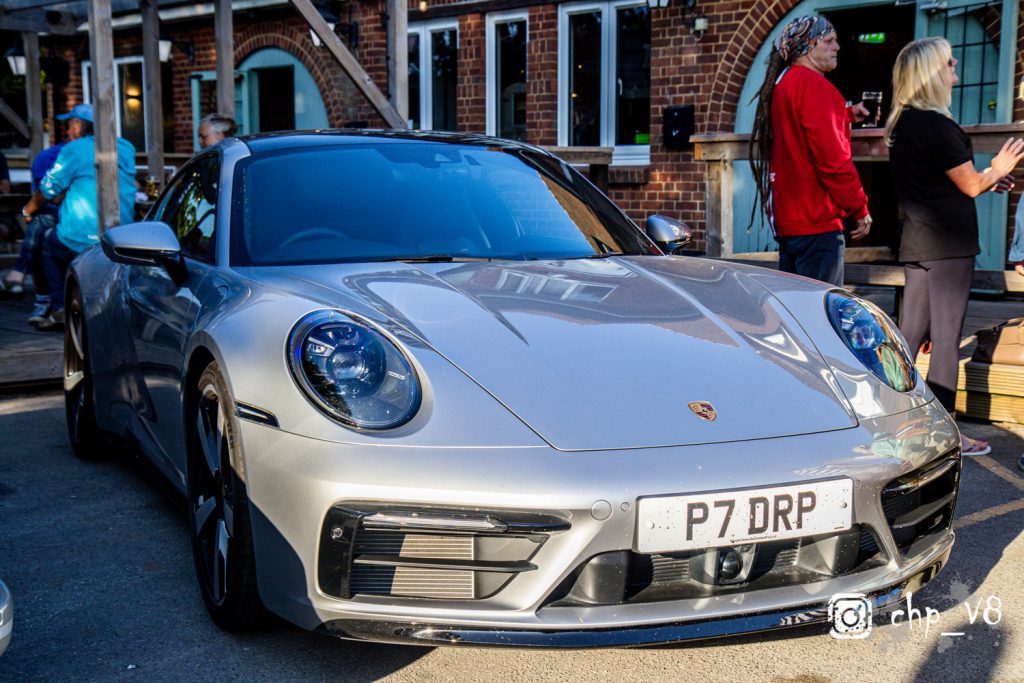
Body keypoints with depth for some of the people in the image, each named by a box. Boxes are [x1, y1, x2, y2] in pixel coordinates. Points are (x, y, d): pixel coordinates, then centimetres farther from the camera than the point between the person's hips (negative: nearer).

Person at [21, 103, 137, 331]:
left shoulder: (75, 149, -3)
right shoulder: (126, 148, 11)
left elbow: (47, 190, 5)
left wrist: (28, 209, 26)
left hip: (81, 240, -5)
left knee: (49, 243, 24)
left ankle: (59, 309, 15)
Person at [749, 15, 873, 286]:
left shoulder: (781, 84, 17)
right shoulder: (813, 84, -12)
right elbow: (832, 157, -18)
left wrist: (846, 115, 23)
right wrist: (860, 209, -11)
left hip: (786, 219, 10)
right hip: (817, 220, -10)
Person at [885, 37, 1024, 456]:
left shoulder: (902, 124, 11)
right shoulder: (937, 126, -16)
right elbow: (971, 186, -10)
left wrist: (987, 179, 19)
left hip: (916, 242, 8)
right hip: (947, 243, -8)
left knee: (910, 332, 12)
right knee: (946, 336, -2)